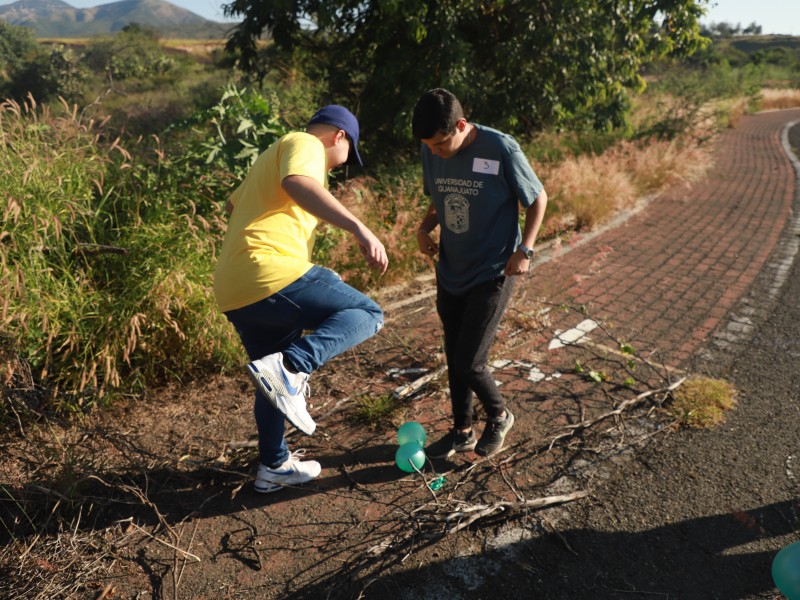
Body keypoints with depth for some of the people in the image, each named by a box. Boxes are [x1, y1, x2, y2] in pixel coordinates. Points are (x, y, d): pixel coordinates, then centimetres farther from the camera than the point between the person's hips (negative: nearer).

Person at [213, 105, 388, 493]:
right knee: (367, 314, -4)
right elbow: (298, 184, -23)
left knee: (277, 384, 22)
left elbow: (232, 203, 45)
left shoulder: (272, 155, 31)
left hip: (233, 292, 10)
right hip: (273, 275, -10)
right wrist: (359, 228, -31)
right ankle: (289, 366, -23)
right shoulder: (305, 144, 2)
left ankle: (274, 466, 34)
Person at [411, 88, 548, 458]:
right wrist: (424, 229, -5)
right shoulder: (431, 153, -3)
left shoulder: (501, 149, -18)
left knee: (468, 363, -6)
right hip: (450, 272, 6)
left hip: (492, 273, -5)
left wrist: (524, 250, -15)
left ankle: (499, 416, 26)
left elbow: (538, 199, -6)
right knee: (454, 357, 14)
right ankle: (462, 431, 35)